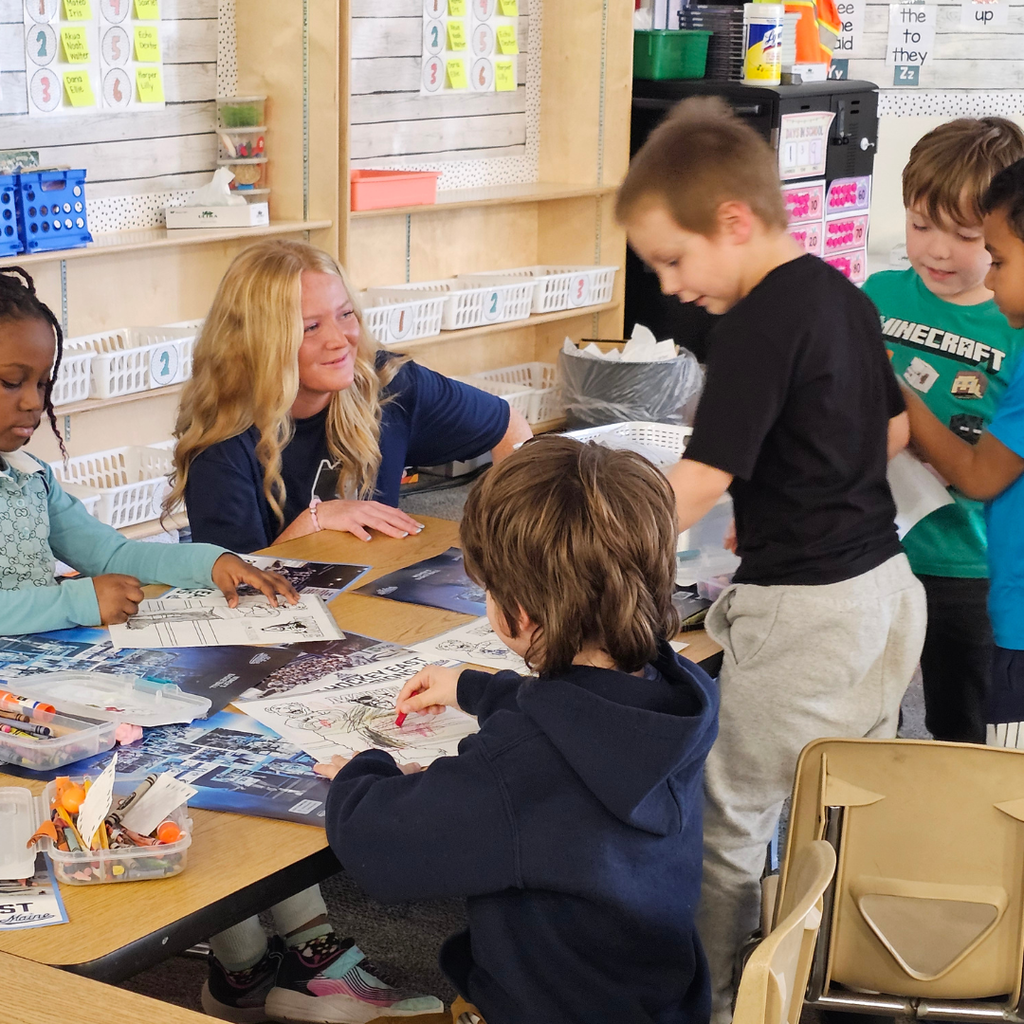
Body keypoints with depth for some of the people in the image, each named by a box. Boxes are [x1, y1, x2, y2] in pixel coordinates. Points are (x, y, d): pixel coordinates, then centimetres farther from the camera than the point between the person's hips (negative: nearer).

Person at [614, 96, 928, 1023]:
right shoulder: (846, 296, 8)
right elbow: (894, 432, 19)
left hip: (805, 609, -9)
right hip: (886, 586, 9)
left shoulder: (759, 322, -19)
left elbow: (700, 480, -24)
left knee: (730, 822, 4)